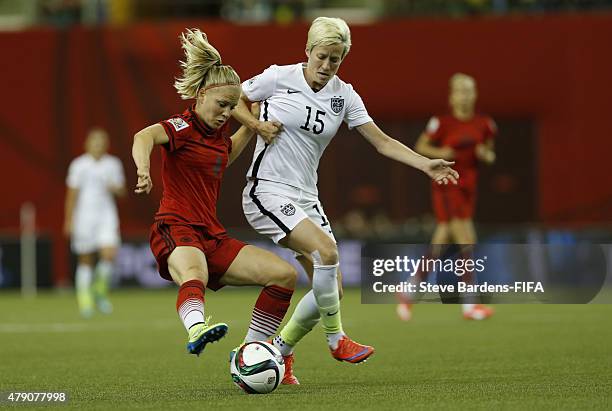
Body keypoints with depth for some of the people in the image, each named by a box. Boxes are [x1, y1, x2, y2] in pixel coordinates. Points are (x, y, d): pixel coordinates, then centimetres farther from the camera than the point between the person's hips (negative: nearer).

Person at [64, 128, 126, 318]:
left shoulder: (113, 164, 7)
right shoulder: (78, 165, -1)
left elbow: (122, 191, 13)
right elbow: (72, 195, 1)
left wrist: (115, 188, -11)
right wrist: (69, 221, -2)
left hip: (106, 215, 2)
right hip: (84, 215, -2)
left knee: (109, 254, -15)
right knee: (85, 260, 1)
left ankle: (99, 289, 9)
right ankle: (84, 299, 12)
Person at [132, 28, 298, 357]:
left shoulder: (218, 130, 16)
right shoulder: (183, 127, -7)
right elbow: (145, 136, -31)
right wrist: (143, 169, -52)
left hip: (212, 236, 8)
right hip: (176, 230, -8)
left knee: (284, 273, -1)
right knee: (194, 277, -41)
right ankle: (197, 328, -73)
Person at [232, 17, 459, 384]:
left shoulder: (344, 95, 4)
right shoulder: (279, 78, -8)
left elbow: (383, 142, 3)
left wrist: (426, 165, -9)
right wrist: (257, 124, -11)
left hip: (305, 197, 6)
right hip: (268, 191, -6)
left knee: (331, 288, -1)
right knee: (326, 250, -27)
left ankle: (278, 353, 17)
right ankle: (336, 339, -11)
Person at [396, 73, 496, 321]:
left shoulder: (484, 125, 6)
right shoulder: (442, 123, -6)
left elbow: (490, 155, 17)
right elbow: (420, 146, 4)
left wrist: (486, 155, -6)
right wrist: (439, 152, -14)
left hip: (468, 189, 5)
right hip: (446, 187, -5)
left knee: (439, 247, 8)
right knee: (467, 242, -16)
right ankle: (469, 305, -13)